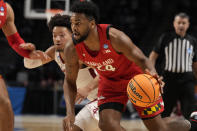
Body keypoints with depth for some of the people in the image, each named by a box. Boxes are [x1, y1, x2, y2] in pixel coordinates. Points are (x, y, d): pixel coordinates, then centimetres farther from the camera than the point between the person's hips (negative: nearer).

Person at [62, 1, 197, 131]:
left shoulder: (115, 37, -33)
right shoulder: (71, 49, -22)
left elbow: (142, 59, -22)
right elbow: (70, 82, -7)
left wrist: (152, 74, -45)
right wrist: (70, 113, -21)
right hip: (109, 82, 3)